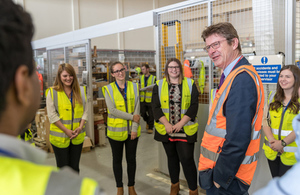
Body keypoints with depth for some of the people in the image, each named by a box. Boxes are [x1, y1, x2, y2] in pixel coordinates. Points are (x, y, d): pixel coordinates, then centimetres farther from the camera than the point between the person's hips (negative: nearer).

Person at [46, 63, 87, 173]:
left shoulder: (81, 91, 5)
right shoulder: (52, 92, -8)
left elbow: (85, 111, 6)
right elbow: (52, 115, -10)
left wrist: (80, 127, -8)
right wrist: (66, 131, -14)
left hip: (78, 136, 3)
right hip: (60, 137, -3)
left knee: (75, 168, 15)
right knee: (62, 168, 9)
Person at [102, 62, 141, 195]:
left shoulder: (134, 87, 2)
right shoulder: (108, 89, -5)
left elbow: (137, 109, -2)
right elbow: (112, 110, -14)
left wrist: (135, 128, -8)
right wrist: (132, 117, -16)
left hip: (132, 130, 2)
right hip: (116, 130, -2)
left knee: (131, 159, 11)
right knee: (117, 159, 12)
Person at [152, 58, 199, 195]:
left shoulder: (190, 84, 2)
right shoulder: (159, 85, 5)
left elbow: (194, 106, -3)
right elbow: (155, 107, 0)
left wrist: (181, 123, -13)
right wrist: (166, 123, -12)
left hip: (185, 130, -2)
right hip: (166, 130, 2)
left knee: (187, 159, -5)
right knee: (172, 158, 16)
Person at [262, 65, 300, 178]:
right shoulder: (273, 97, 9)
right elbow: (265, 120, 5)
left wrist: (283, 143, -17)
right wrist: (272, 140, -9)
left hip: (291, 152, -4)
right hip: (272, 150, 4)